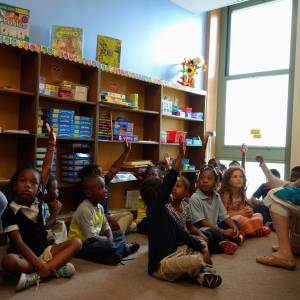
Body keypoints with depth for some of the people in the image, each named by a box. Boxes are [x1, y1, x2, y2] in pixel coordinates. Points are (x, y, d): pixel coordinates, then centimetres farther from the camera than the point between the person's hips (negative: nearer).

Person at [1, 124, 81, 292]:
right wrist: (40, 264, -29)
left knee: (76, 243, -16)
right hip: (23, 255, -5)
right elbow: (19, 244, -19)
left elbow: (47, 169, 4)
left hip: (44, 249, 5)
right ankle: (55, 268, -28)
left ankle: (36, 277, -27)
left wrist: (52, 142, 5)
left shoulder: (37, 199, 0)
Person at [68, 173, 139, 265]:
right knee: (108, 245, -30)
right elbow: (91, 237, -26)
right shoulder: (85, 209, -25)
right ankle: (125, 249, -1)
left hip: (95, 239, 10)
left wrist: (111, 238, -9)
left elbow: (106, 226, 11)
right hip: (82, 245, -10)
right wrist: (108, 240, -10)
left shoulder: (100, 207, 3)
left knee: (120, 234, 14)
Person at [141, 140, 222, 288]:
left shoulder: (162, 211, 10)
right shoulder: (154, 208, -17)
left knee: (200, 244, 19)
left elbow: (181, 233, 9)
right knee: (196, 261, -31)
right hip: (161, 265, -10)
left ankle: (201, 273, -4)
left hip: (171, 255, 10)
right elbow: (168, 183, -30)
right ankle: (199, 272, 4)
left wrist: (202, 249, 0)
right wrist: (180, 156, -33)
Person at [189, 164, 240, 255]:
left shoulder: (216, 196, 7)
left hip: (215, 228, 8)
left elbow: (224, 216, 7)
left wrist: (234, 227, -12)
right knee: (214, 233, -36)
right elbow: (201, 221, -17)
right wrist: (223, 231, -20)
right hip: (201, 229, -8)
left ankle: (222, 242, -13)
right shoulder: (195, 198, -14)